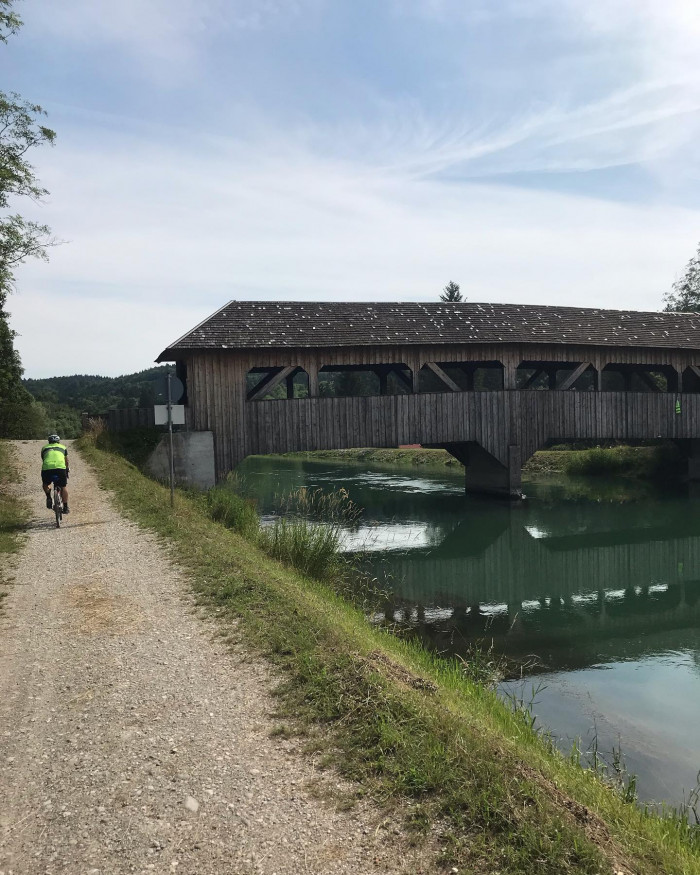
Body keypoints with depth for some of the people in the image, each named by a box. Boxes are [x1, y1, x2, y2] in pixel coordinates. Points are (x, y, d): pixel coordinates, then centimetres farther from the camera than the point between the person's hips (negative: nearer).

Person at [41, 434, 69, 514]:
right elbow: (66, 461, 37)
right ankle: (65, 507, 17)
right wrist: (67, 470, 55)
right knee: (64, 486, 17)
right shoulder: (63, 447, 28)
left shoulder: (44, 448, 29)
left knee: (45, 483, 30)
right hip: (60, 468, -1)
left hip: (47, 468, 1)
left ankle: (48, 497, 9)